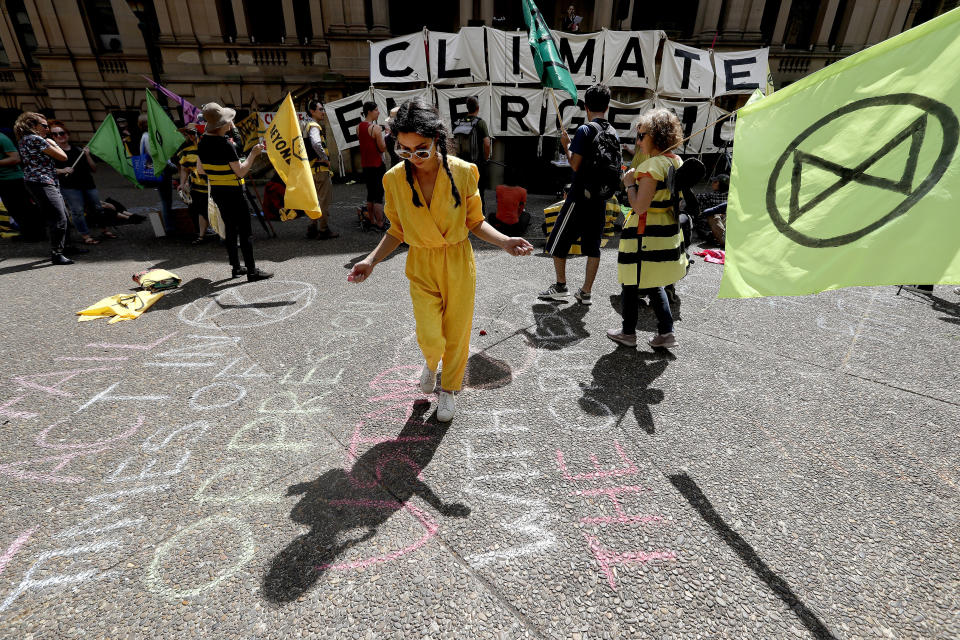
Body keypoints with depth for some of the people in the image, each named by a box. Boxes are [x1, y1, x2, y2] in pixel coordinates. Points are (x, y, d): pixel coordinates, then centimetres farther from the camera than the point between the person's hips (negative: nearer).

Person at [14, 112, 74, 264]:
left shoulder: (23, 140, 19)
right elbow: (63, 157, -10)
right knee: (59, 219, -14)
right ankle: (56, 254, -14)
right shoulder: (36, 139, -12)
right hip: (42, 183, -11)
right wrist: (53, 144, 7)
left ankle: (60, 248, 25)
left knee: (63, 217, 16)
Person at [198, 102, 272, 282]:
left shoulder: (202, 142, 5)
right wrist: (253, 153, -10)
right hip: (233, 192, -8)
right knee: (245, 231, -3)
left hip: (216, 191, 8)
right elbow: (241, 172, -17)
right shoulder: (225, 145, -20)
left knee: (230, 228, 15)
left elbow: (201, 169, 13)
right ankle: (252, 271, -1)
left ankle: (236, 267, 21)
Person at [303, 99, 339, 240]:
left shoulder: (308, 126, 18)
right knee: (324, 200, -6)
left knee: (316, 199, 16)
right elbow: (316, 144, -31)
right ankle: (324, 230, -3)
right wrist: (325, 158, -19)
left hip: (313, 169, 10)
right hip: (321, 168, -10)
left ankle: (312, 229, 20)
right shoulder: (314, 126, -13)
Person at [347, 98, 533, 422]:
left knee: (456, 333, 10)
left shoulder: (463, 172, -11)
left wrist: (504, 241, -17)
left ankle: (448, 389, 38)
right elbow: (397, 229, 3)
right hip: (422, 267, 0)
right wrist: (372, 259, -10)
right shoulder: (395, 179, -7)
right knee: (429, 337, -7)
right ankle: (431, 362, 34)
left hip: (459, 264, 0)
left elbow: (474, 222, -1)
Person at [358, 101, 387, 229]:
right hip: (377, 164, -8)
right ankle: (380, 224, -5)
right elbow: (382, 148, -15)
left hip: (365, 164, 8)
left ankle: (372, 221, 23)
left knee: (370, 194, 16)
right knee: (379, 195, -5)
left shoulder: (359, 127, 9)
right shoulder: (376, 128, -14)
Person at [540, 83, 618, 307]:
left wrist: (566, 144, 1)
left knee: (558, 241, 7)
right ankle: (586, 292, 11)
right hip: (600, 197, 7)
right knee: (593, 246, 8)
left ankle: (561, 286, 12)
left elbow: (575, 164, -13)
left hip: (580, 196, -6)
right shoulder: (613, 133, 10)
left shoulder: (585, 130, -11)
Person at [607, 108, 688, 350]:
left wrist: (630, 183, -9)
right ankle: (666, 332, 18)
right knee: (653, 284, 18)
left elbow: (640, 206, -24)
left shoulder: (651, 166, -19)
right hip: (668, 230, 9)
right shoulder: (677, 161, 9)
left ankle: (628, 332, 20)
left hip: (645, 234, -9)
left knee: (631, 283, 7)